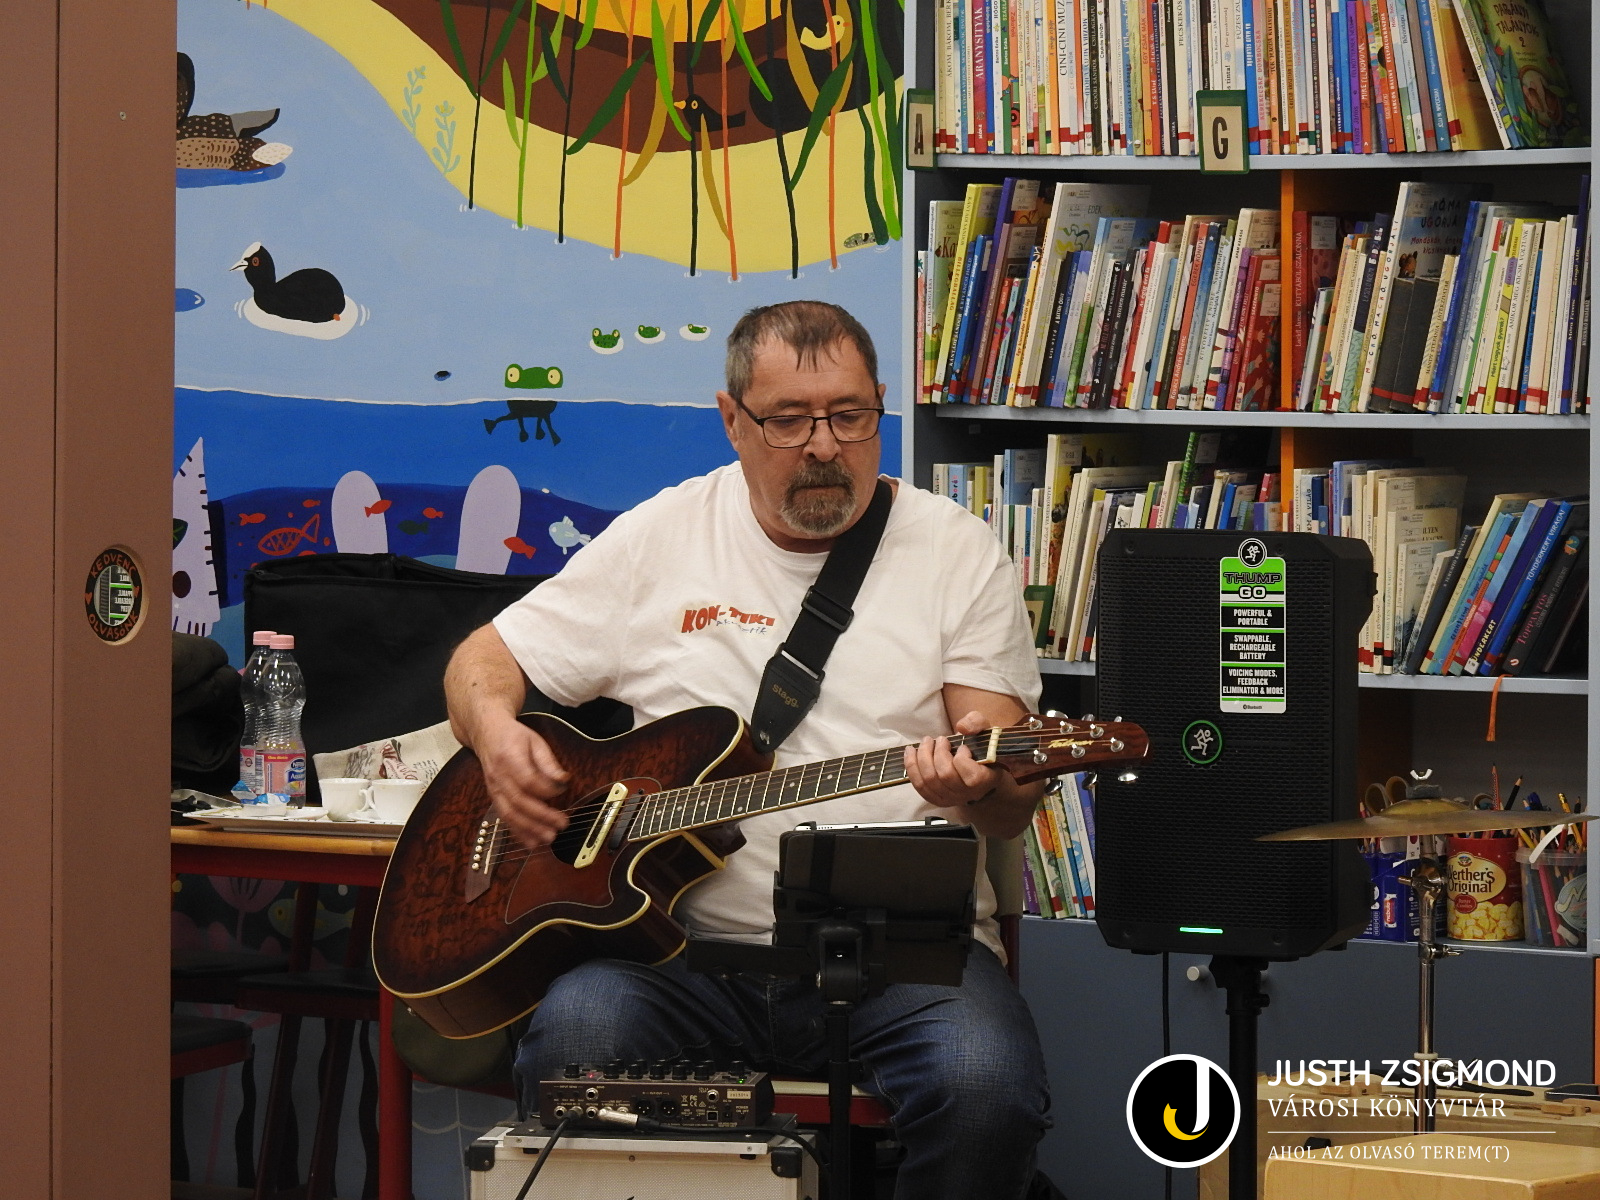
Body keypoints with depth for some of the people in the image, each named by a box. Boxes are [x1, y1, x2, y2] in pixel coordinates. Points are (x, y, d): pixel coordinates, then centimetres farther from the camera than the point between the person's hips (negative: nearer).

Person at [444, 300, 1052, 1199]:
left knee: (987, 1086, -31)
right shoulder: (662, 538, 12)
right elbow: (484, 661, 18)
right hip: (685, 946, 1)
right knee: (575, 1033, -31)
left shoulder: (958, 551, 7)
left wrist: (980, 786, -23)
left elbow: (1014, 808, 2)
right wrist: (498, 734, -5)